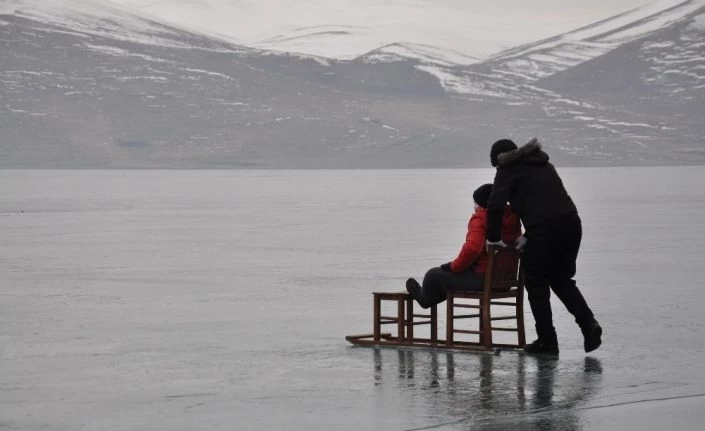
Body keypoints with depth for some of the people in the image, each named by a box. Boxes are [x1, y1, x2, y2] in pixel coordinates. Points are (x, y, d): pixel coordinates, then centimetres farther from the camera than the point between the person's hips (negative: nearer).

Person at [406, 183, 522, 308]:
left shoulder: (480, 219, -20)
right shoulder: (512, 218, 3)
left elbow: (472, 248, -33)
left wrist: (454, 266, -15)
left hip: (481, 278, -8)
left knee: (433, 274, 17)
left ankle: (425, 298, 49)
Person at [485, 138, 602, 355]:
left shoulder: (508, 170, 5)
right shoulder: (544, 165, 28)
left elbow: (495, 205, -8)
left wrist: (493, 238, 1)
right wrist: (529, 237, 25)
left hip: (543, 228, -7)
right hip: (571, 223, 7)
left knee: (536, 283, 7)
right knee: (561, 279, 20)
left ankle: (547, 341, 6)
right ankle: (589, 324, 2)